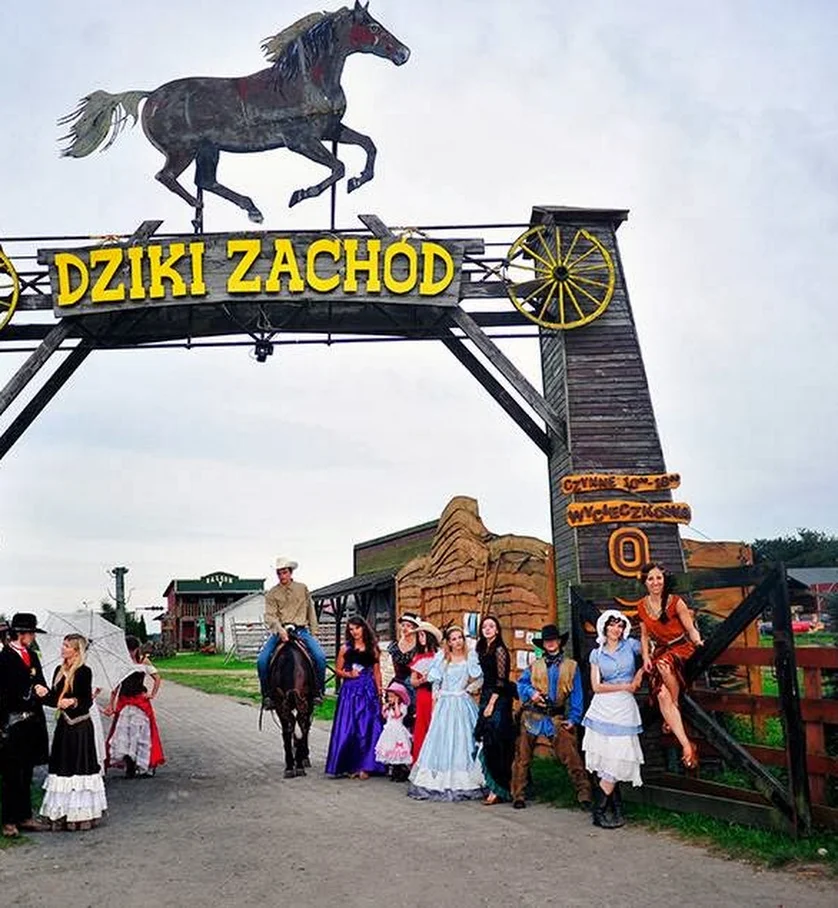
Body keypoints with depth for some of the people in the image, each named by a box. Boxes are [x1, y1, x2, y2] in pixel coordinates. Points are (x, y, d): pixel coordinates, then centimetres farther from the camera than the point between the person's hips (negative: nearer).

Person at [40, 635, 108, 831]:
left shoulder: (84, 672, -11)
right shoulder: (59, 670, 10)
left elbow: (87, 701, -15)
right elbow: (55, 698, 12)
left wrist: (73, 701, -33)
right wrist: (45, 695, -7)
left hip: (80, 727, -7)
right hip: (64, 724, 7)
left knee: (79, 765, -3)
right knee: (61, 766, 9)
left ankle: (81, 814, 5)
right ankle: (62, 814, 18)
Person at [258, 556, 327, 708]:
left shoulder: (302, 589, 10)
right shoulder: (272, 594, 5)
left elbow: (310, 611, 13)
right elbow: (270, 615, -7)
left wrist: (313, 633, 7)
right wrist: (280, 630, -25)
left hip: (301, 630, 0)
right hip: (280, 631, 0)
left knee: (320, 657, -22)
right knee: (262, 660, -19)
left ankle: (319, 691, -4)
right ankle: (266, 695, -1)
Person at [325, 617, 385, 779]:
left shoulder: (372, 648, 7)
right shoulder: (345, 648, 4)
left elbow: (376, 671, 9)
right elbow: (338, 670, 7)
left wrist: (379, 690, 2)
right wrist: (349, 674, -12)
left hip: (369, 691, 1)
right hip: (350, 691, -1)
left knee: (368, 728, 1)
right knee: (348, 727, -1)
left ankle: (365, 766, 10)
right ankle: (349, 765, 9)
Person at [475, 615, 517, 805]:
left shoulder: (500, 650, -11)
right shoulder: (483, 649, 13)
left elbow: (501, 680, -14)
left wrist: (491, 703, -16)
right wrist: (484, 701, 13)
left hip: (498, 699, -8)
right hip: (486, 697, 8)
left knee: (495, 744, -7)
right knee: (487, 744, 9)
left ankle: (498, 789, -2)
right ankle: (491, 784, 16)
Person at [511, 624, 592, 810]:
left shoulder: (571, 666, 8)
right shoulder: (535, 666, 12)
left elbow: (577, 695, 7)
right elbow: (521, 683, 13)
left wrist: (573, 718, -1)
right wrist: (531, 692, -8)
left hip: (557, 718, -1)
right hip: (532, 716, 2)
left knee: (571, 756, -9)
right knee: (522, 757, 3)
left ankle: (584, 793, -2)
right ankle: (518, 795, 12)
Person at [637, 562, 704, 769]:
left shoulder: (675, 602, -9)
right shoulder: (642, 606, 3)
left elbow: (691, 629, -8)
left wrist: (697, 641, -28)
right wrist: (646, 657, -1)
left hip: (681, 646, -3)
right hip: (659, 650, 3)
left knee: (664, 664, -39)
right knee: (661, 694, -23)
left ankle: (677, 706, -12)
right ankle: (686, 745, -25)